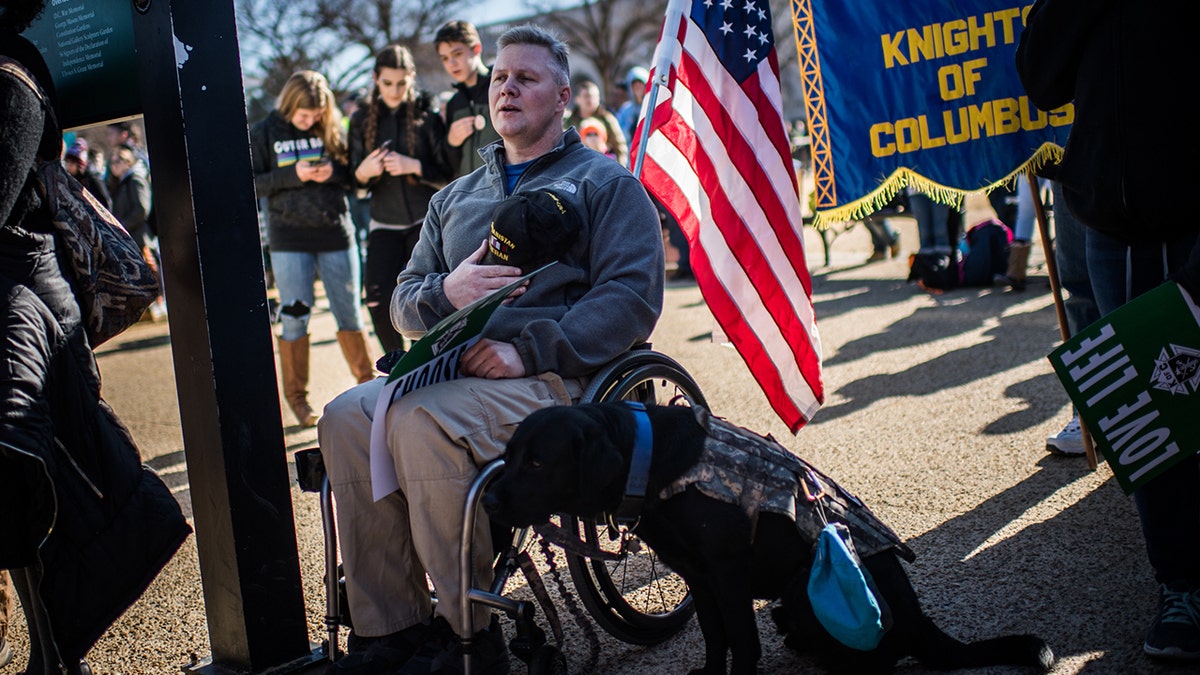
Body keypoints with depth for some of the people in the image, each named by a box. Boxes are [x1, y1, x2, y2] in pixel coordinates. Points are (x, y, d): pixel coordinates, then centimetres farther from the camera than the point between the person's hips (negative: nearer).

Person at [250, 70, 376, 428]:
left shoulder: (333, 129, 5)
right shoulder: (264, 133, 1)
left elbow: (354, 173, 8)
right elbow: (252, 183, -4)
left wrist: (334, 171, -14)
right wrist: (293, 174, -17)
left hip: (335, 232, 2)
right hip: (289, 239, -2)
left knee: (349, 311, 7)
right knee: (294, 317, 0)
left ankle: (367, 382, 22)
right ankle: (296, 396, 11)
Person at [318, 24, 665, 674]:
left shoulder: (606, 183, 11)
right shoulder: (454, 198, 28)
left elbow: (632, 296, -5)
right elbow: (402, 301, 23)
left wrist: (528, 351, -17)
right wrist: (445, 292, -3)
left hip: (555, 376, -6)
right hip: (454, 366, 6)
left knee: (422, 422, -33)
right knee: (347, 417, -23)